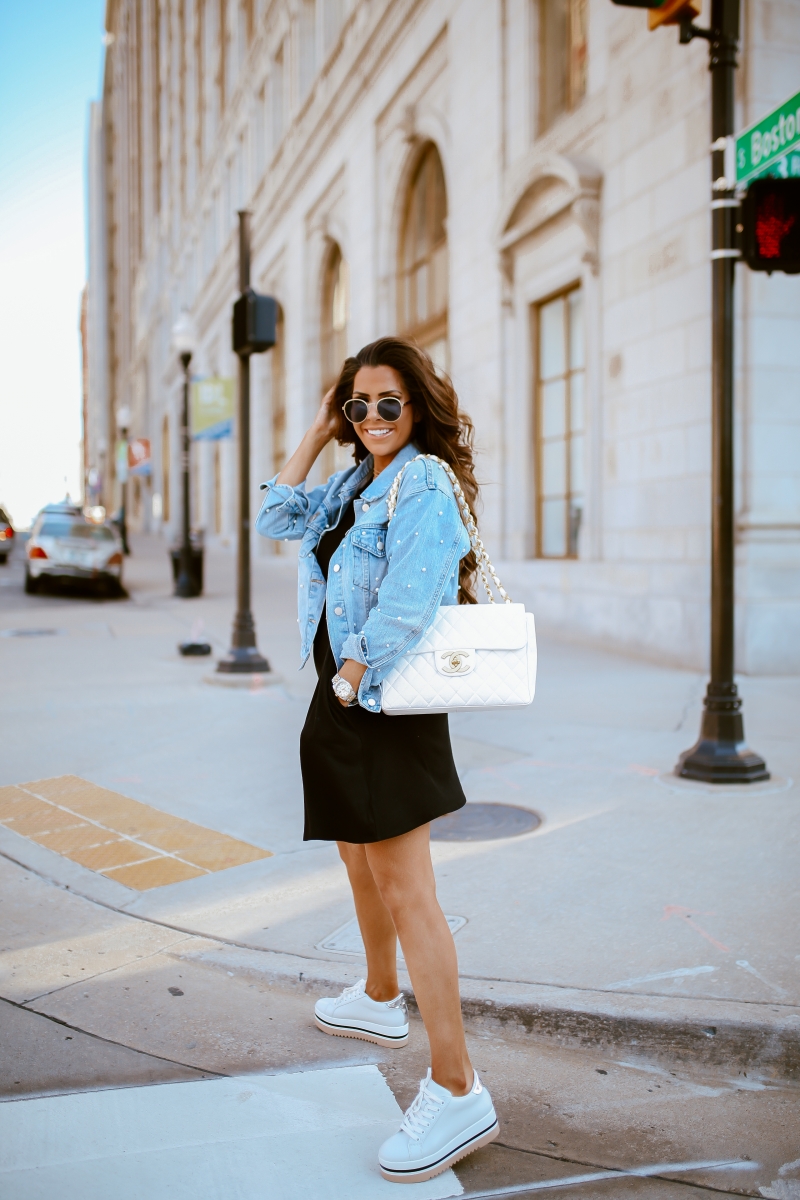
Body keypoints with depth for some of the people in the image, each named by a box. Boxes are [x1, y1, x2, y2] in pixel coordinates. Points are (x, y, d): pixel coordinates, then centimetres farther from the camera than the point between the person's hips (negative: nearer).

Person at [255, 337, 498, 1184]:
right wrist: (318, 432, 11)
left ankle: (456, 1092, -9)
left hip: (388, 701, -10)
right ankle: (379, 1001, 45)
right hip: (342, 699, 10)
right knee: (360, 860, 24)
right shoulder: (354, 486, 15)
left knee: (403, 889, -13)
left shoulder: (424, 482, -13)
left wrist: (353, 675, -18)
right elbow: (276, 518, 15)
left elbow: (411, 594, -22)